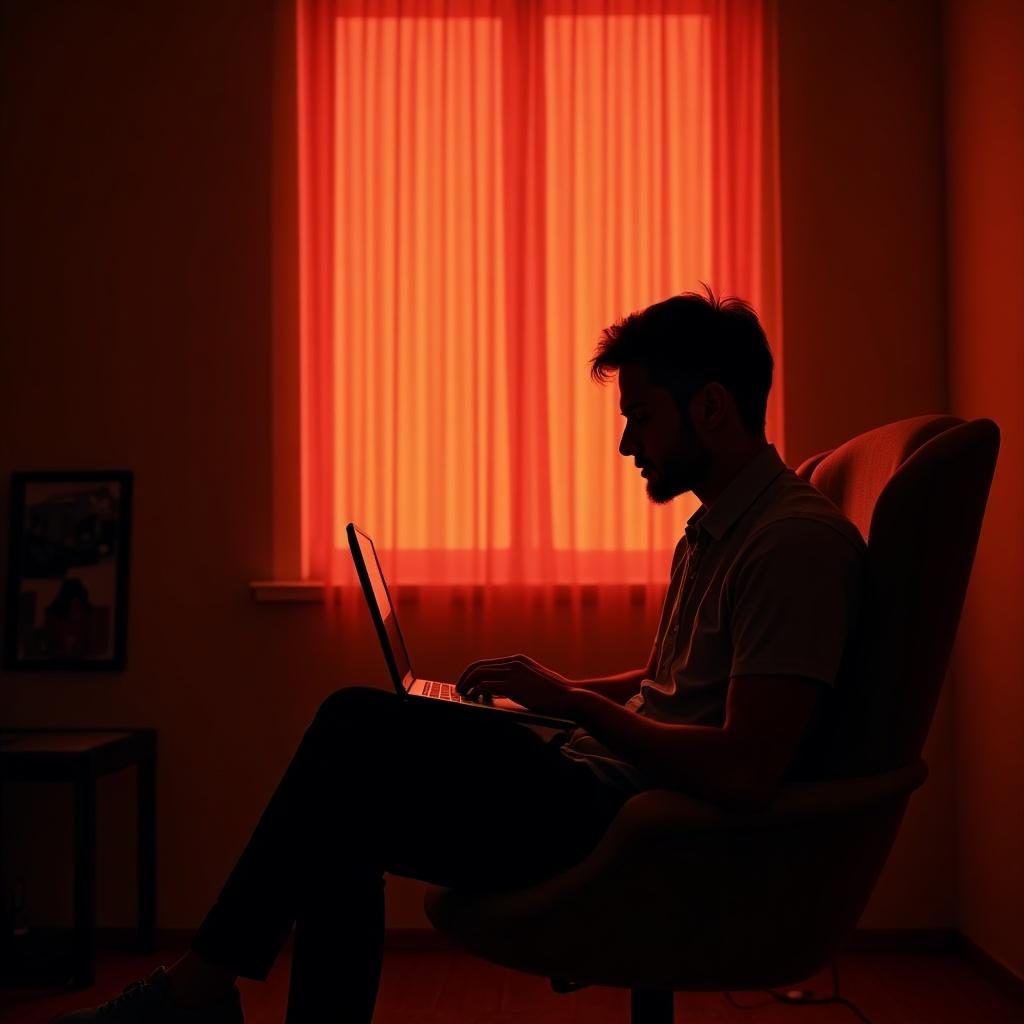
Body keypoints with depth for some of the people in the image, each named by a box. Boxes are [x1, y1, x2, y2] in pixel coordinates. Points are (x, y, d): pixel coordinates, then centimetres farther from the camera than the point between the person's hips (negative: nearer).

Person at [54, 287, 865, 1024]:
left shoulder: (799, 539, -16)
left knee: (363, 728, -18)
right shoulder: (712, 532, 17)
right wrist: (553, 690, 12)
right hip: (608, 787, 10)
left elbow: (744, 772, -24)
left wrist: (574, 700, -13)